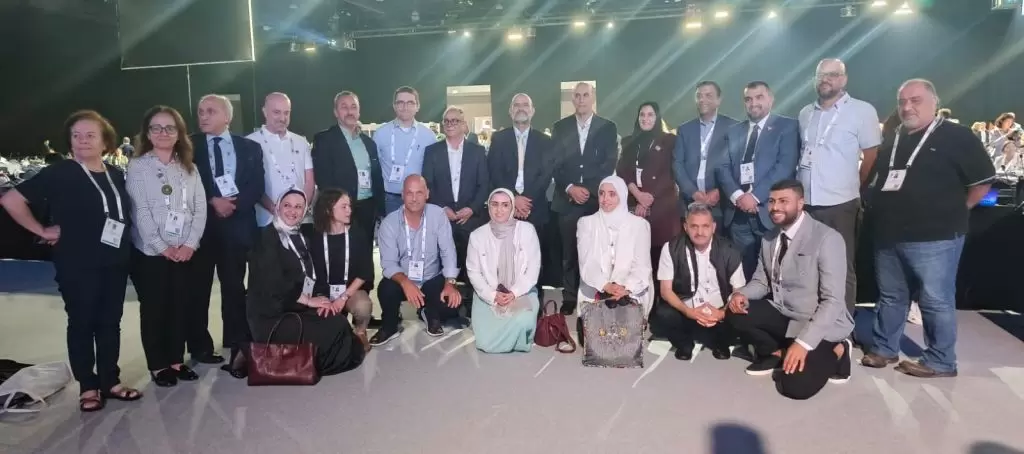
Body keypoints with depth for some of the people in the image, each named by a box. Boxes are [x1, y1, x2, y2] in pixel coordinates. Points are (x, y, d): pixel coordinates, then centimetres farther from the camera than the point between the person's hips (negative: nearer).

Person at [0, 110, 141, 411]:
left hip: (115, 262, 4)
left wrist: (125, 243, 8)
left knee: (110, 322, 11)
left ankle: (110, 381, 22)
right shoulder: (59, 173, -7)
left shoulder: (117, 175, 7)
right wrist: (42, 231, -7)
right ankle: (88, 387, 17)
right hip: (77, 265, -4)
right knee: (81, 324, 6)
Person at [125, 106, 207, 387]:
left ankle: (176, 360, 20)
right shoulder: (138, 166, -1)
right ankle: (157, 365, 16)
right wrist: (162, 247, -13)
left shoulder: (189, 168, 10)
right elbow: (140, 211, -9)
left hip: (185, 252, 3)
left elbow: (200, 208, 3)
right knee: (153, 309, 5)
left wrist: (189, 244, -9)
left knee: (180, 307, 8)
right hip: (150, 252, -3)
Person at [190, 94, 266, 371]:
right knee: (198, 288, 5)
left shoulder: (249, 148, 9)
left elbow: (257, 187, 0)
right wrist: (212, 201, -16)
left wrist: (234, 203, -14)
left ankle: (237, 346, 16)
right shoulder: (188, 146, 5)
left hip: (237, 224, 1)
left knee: (235, 286, 7)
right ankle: (200, 346, 17)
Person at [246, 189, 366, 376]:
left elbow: (311, 277, 9)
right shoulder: (266, 237, -9)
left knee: (338, 322, -13)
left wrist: (321, 300, -11)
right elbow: (273, 284, -19)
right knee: (335, 327, -18)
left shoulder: (301, 238, 15)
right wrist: (309, 300, -13)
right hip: (271, 315, -8)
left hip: (297, 308, 8)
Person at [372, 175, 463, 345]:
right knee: (386, 289, -32)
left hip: (431, 280, 1)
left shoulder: (438, 215, -10)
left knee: (454, 299, -24)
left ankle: (431, 315, 12)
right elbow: (388, 263, -16)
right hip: (401, 281, -1)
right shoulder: (389, 223, -11)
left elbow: (448, 251, -12)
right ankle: (389, 327, 0)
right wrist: (405, 282, -36)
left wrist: (450, 283, -26)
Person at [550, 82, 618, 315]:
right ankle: (569, 298, 11)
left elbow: (610, 164, 0)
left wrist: (590, 189, -11)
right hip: (567, 198, 1)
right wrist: (570, 188, -11)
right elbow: (555, 163, 3)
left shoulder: (608, 127, 7)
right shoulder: (560, 127, 10)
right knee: (569, 251, 2)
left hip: (597, 198, -1)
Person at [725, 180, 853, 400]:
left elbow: (833, 300, -23)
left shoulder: (827, 239, -19)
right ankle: (776, 352, 8)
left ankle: (834, 351, 7)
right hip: (782, 314, 6)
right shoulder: (769, 238, 4)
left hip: (819, 323, -6)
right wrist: (741, 293, -16)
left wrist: (804, 342, -30)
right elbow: (761, 281, 9)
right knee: (735, 313, -17)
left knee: (795, 385, -22)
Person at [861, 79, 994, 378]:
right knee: (890, 297, 15)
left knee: (936, 301, 2)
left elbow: (983, 180, -4)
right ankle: (884, 349, 27)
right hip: (889, 235, 6)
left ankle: (940, 362, 14)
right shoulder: (892, 140, 13)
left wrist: (955, 213, -1)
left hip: (934, 237, -6)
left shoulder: (956, 136, -4)